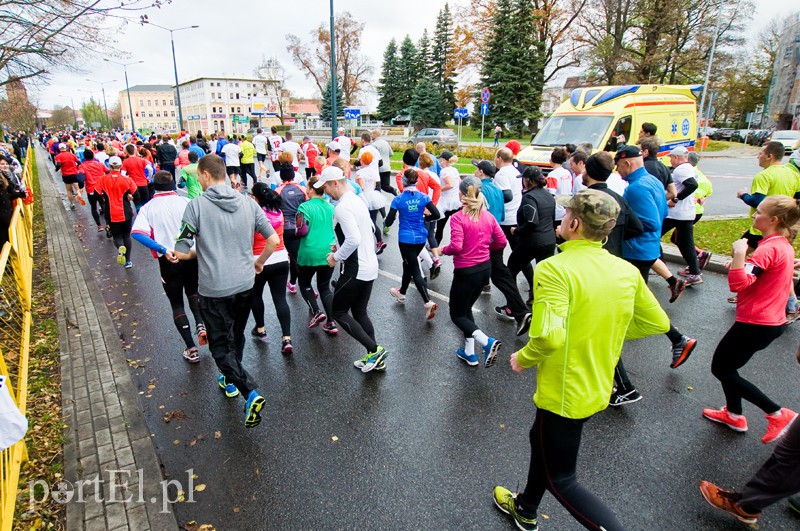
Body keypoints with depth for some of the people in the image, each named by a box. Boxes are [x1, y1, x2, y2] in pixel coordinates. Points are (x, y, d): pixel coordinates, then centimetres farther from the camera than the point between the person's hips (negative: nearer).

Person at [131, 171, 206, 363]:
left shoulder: (148, 208, 0)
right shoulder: (186, 202, -2)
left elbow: (137, 233, -17)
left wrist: (162, 249, -21)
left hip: (169, 260, -1)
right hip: (192, 257, 1)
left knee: (177, 304, 13)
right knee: (193, 292, 28)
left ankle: (191, 349, 12)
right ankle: (200, 325, 4)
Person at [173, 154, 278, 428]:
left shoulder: (197, 205, -12)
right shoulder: (248, 203, 0)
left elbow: (181, 252, -12)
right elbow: (273, 240, -1)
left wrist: (198, 251, 10)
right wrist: (259, 262, 16)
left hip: (214, 289, -5)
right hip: (245, 284, 5)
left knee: (220, 345, 8)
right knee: (236, 338, 25)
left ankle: (250, 393, -7)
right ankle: (230, 381, 44)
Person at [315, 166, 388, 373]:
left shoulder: (342, 207, -18)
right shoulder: (358, 201, 12)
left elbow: (354, 239, -28)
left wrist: (337, 257, -13)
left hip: (355, 270, -9)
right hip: (370, 267, 9)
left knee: (339, 312, 6)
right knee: (359, 312, 18)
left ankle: (375, 350, 2)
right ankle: (374, 357, 22)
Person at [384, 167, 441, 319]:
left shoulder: (398, 199, -11)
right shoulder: (423, 197, -4)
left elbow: (388, 222, -11)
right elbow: (436, 214, -10)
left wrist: (394, 216, 11)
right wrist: (423, 218, 8)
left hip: (405, 239, -4)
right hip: (421, 238, 5)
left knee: (415, 270, 0)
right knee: (408, 264, 25)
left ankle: (428, 302, -12)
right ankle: (401, 293, 44)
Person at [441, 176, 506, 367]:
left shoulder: (457, 217, -18)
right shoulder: (488, 216, 0)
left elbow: (456, 246, -25)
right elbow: (501, 242, 4)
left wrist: (444, 250, -5)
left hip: (465, 271, -6)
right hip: (485, 268, 7)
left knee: (457, 314, 10)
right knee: (466, 308, 24)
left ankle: (487, 342, -13)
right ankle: (469, 353, 26)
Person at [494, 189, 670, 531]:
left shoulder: (555, 269, -27)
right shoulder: (627, 270, -4)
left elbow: (549, 336, -36)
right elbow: (657, 323, 5)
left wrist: (522, 358, -16)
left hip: (564, 393, -8)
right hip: (599, 388, 8)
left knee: (560, 479, 14)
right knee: (542, 440, 30)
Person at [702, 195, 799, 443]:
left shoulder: (768, 249, -22)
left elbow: (738, 284, -30)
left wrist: (739, 253, -29)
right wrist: (740, 265, 4)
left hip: (755, 324, -10)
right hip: (773, 320, 10)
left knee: (720, 369, 4)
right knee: (727, 365, 22)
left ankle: (777, 414, 8)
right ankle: (734, 414, 34)